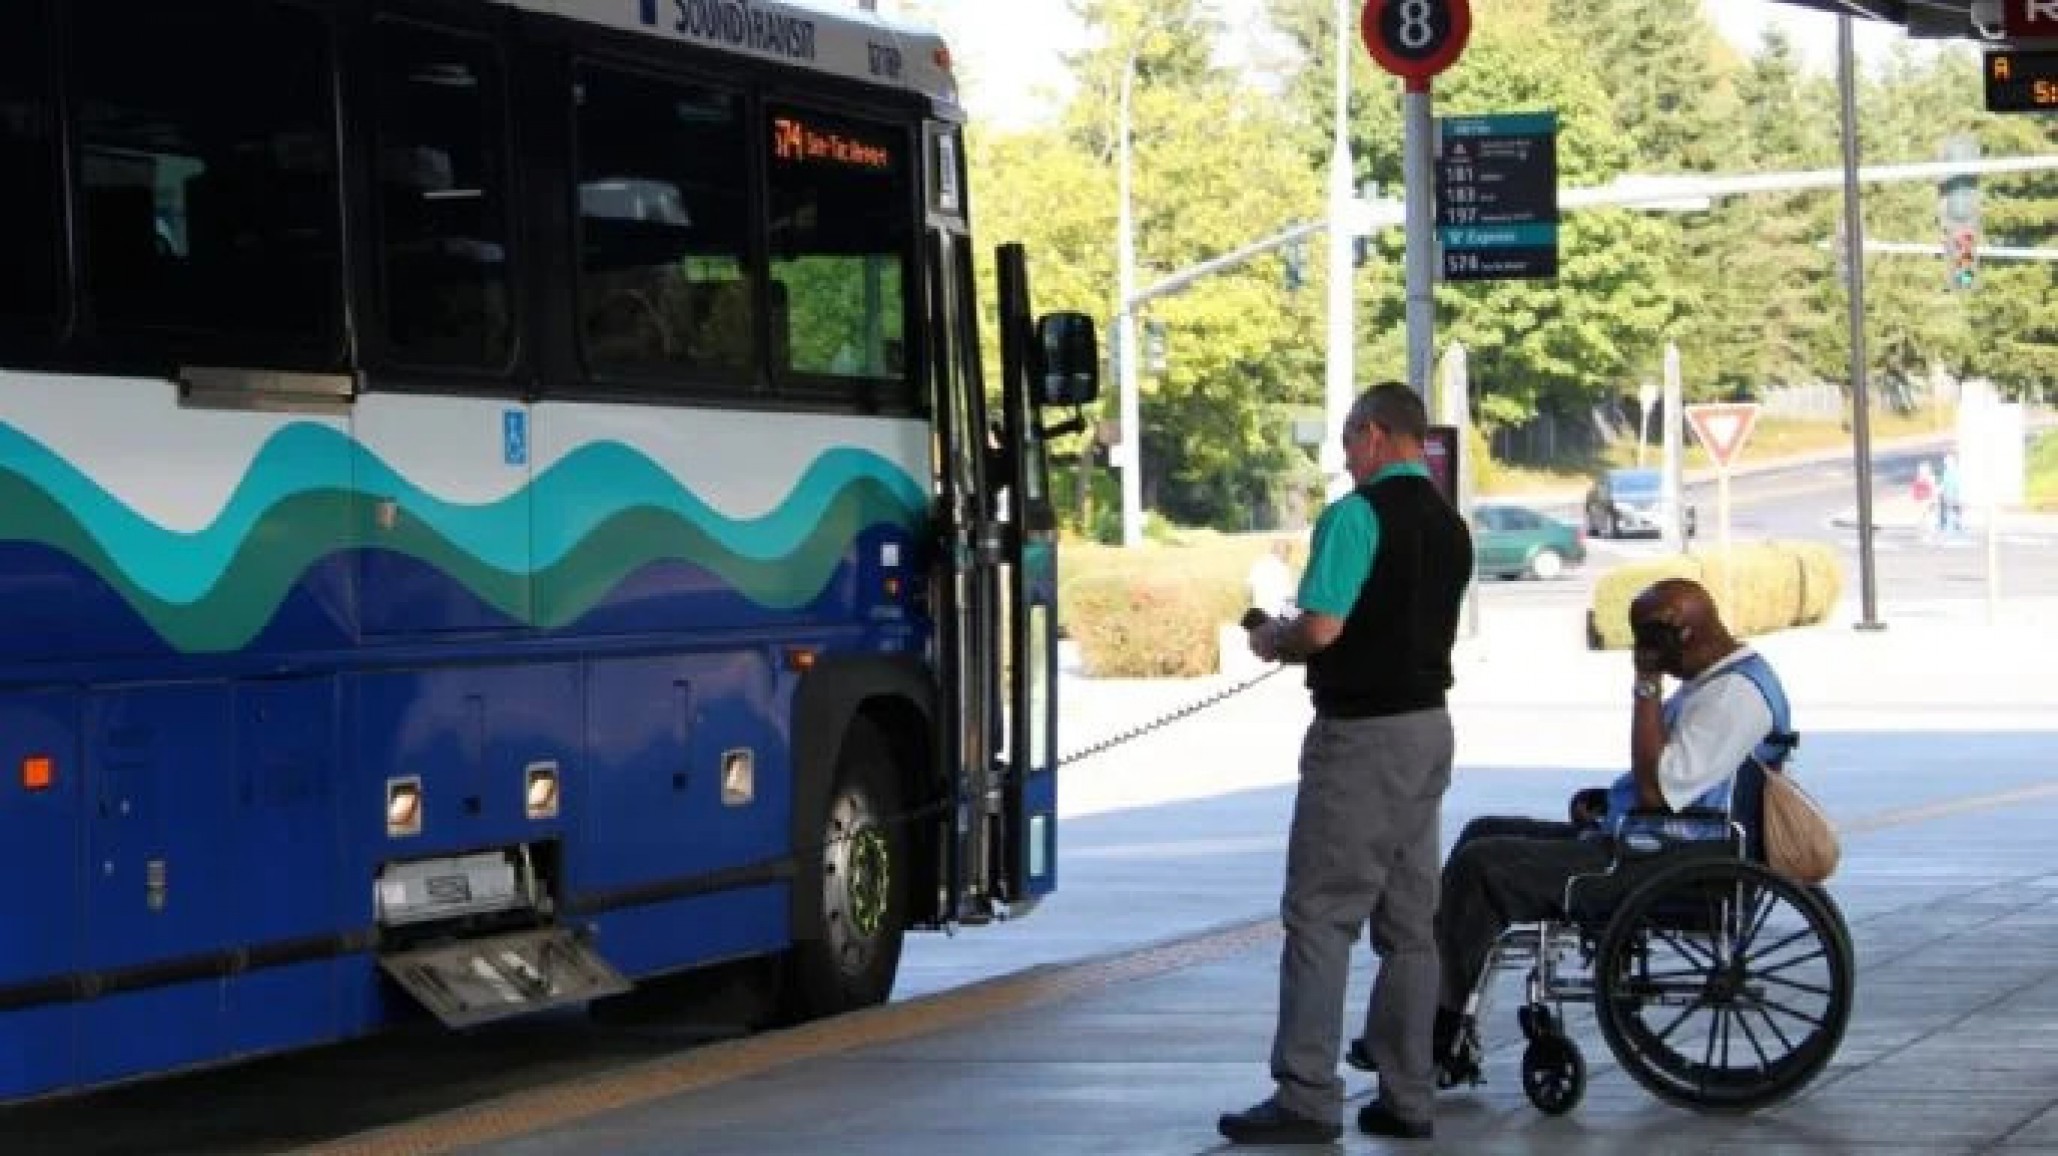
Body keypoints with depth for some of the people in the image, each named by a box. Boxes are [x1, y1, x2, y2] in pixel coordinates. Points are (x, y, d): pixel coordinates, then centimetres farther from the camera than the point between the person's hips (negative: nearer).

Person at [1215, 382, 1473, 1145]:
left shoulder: (1357, 515, -15)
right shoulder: (1450, 526, 12)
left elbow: (1321, 628, -23)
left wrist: (1272, 641, -1)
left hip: (1360, 732, -8)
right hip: (1428, 725, 8)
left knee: (1320, 915, -5)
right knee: (1410, 920, 10)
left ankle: (1307, 1099, -7)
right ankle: (1407, 1096, 12)